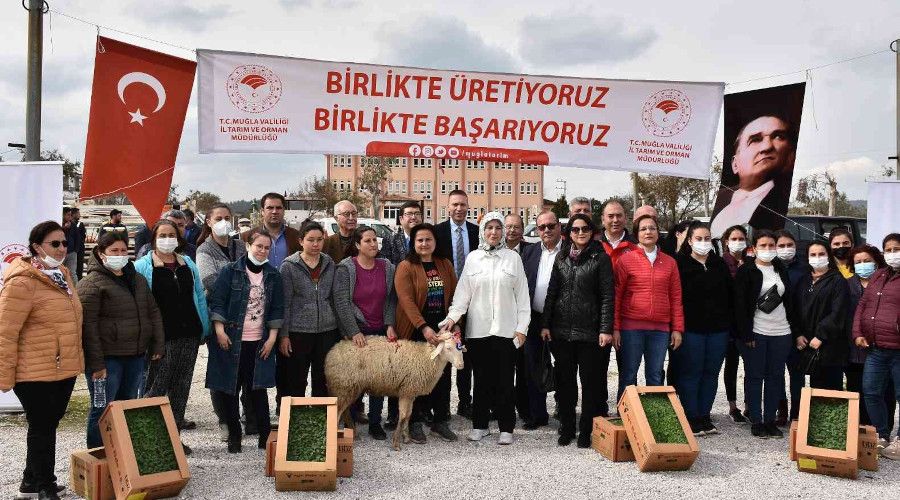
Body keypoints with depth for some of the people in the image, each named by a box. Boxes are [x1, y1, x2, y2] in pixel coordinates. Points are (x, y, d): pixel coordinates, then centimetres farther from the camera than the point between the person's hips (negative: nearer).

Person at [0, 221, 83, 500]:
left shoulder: (62, 274, 10)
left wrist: (75, 360, 22)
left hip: (64, 370, 8)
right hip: (35, 373, -8)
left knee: (48, 425, 18)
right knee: (42, 428, 4)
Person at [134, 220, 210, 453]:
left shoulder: (188, 264, 14)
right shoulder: (142, 266, -1)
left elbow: (199, 297, 17)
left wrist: (205, 328, 13)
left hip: (189, 333, 5)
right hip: (161, 336, -5)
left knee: (181, 385, 10)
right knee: (156, 386, -3)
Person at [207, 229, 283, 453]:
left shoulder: (273, 276, 6)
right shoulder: (231, 272, -4)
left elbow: (277, 308, 7)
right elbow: (217, 301, -5)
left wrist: (272, 337, 1)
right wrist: (219, 330, -12)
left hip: (259, 342, 2)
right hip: (231, 340, -2)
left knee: (258, 388, 5)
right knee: (229, 387, 4)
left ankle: (265, 435, 13)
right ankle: (234, 435, 17)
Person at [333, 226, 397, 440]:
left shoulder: (387, 268, 6)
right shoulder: (345, 269, -6)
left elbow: (391, 300, 7)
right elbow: (342, 303, -11)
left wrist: (390, 325, -5)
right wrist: (354, 332, -15)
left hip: (381, 331, 4)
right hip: (355, 332, -3)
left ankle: (375, 423, 16)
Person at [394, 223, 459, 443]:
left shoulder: (445, 265, 11)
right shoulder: (406, 267, -5)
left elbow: (454, 295, 11)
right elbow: (406, 300, -14)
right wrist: (423, 327, -23)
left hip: (442, 328, 4)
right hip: (416, 330, -4)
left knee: (443, 374, 7)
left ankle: (440, 421, 19)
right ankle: (415, 423, 15)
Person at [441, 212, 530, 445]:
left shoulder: (513, 258, 5)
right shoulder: (473, 258, 8)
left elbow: (522, 295, 5)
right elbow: (463, 292, 5)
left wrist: (522, 327, 0)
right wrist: (453, 316, -9)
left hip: (506, 328, -1)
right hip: (478, 328, 1)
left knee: (505, 380, 1)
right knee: (482, 379, 8)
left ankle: (506, 427, 10)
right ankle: (480, 424, 20)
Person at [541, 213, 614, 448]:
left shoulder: (600, 258, -2)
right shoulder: (561, 258, 10)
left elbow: (608, 296, -6)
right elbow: (551, 293, 11)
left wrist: (606, 329, -12)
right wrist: (545, 324, 6)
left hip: (590, 331, -4)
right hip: (561, 330, 4)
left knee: (591, 382, 4)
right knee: (564, 381, 10)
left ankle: (586, 430, 15)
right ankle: (566, 428, 21)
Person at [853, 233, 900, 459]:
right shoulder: (878, 276, 15)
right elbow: (862, 305, 15)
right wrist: (858, 334, 5)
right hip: (874, 348, 6)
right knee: (871, 392, 8)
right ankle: (882, 437, 22)